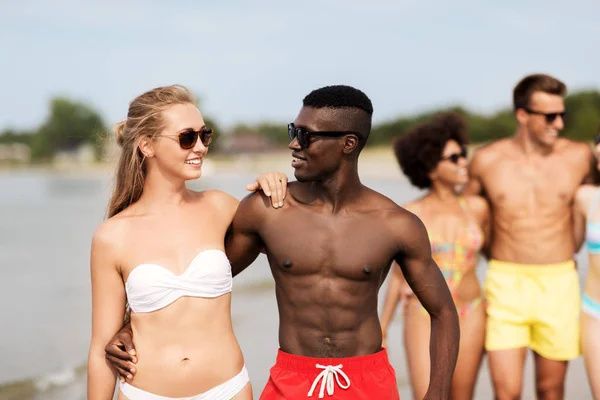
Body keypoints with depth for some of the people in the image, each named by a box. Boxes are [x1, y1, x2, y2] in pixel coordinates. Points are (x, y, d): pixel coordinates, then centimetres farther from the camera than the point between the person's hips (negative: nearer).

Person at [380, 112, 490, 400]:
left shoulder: (477, 208, 1)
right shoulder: (411, 215, -5)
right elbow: (399, 275, 3)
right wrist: (382, 328, 5)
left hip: (469, 318, 3)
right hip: (424, 319, -2)